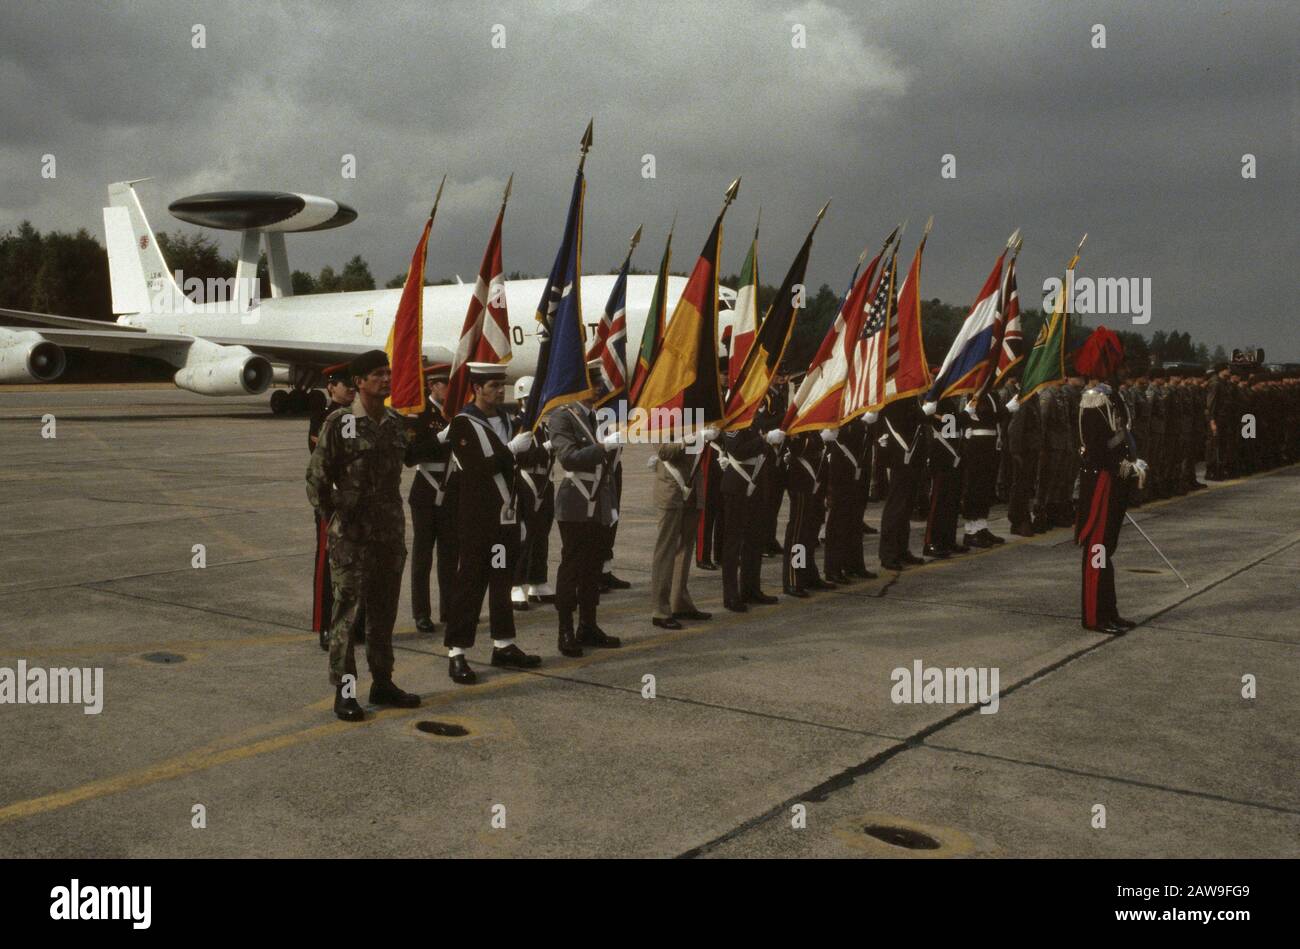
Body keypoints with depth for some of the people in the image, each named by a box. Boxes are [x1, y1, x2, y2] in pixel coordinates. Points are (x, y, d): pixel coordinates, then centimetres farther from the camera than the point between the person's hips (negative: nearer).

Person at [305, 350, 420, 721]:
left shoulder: (397, 423, 10)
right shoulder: (340, 423, -8)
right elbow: (316, 478, -6)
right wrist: (333, 518, -5)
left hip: (391, 533, 6)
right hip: (352, 536, -6)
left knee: (384, 611, 13)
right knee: (348, 611, -1)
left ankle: (382, 682, 24)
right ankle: (344, 692, 6)